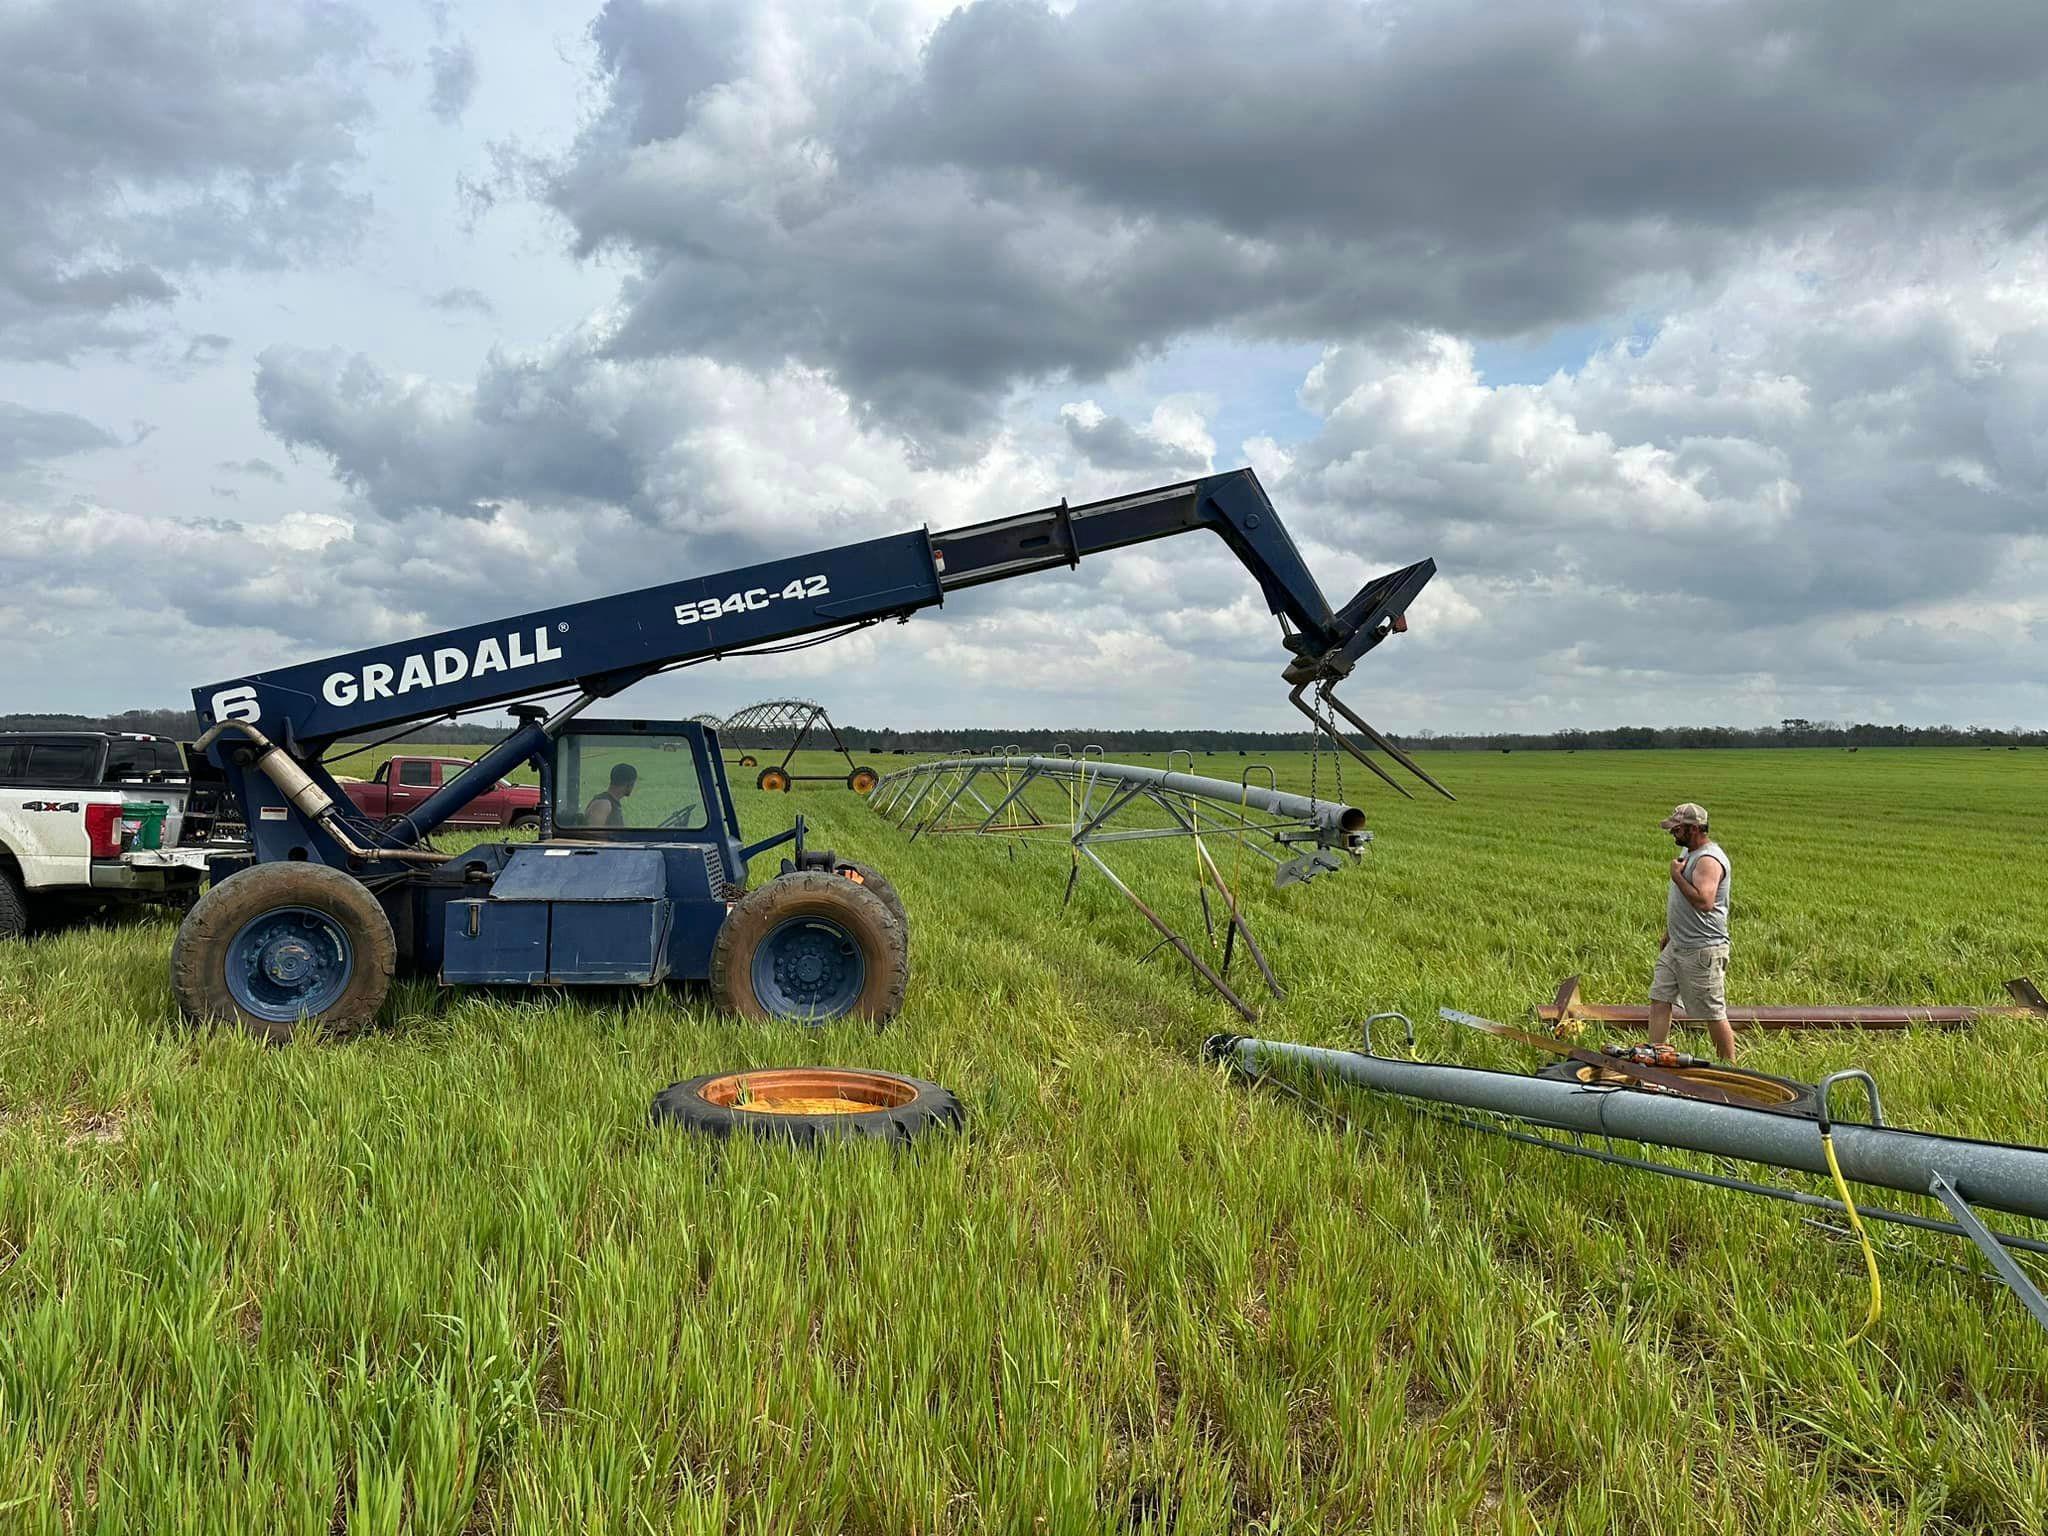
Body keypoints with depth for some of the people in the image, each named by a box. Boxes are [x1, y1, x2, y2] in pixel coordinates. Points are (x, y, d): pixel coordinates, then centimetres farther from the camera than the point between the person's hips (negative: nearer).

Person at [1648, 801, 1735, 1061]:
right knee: (1659, 999, 6)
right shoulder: (1688, 852, 12)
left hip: (1702, 951, -10)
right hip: (1676, 946, 10)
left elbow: (1704, 902, -33)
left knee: (1713, 1013, 1)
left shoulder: (1709, 860, -20)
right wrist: (1669, 932, 25)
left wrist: (1677, 876, -23)